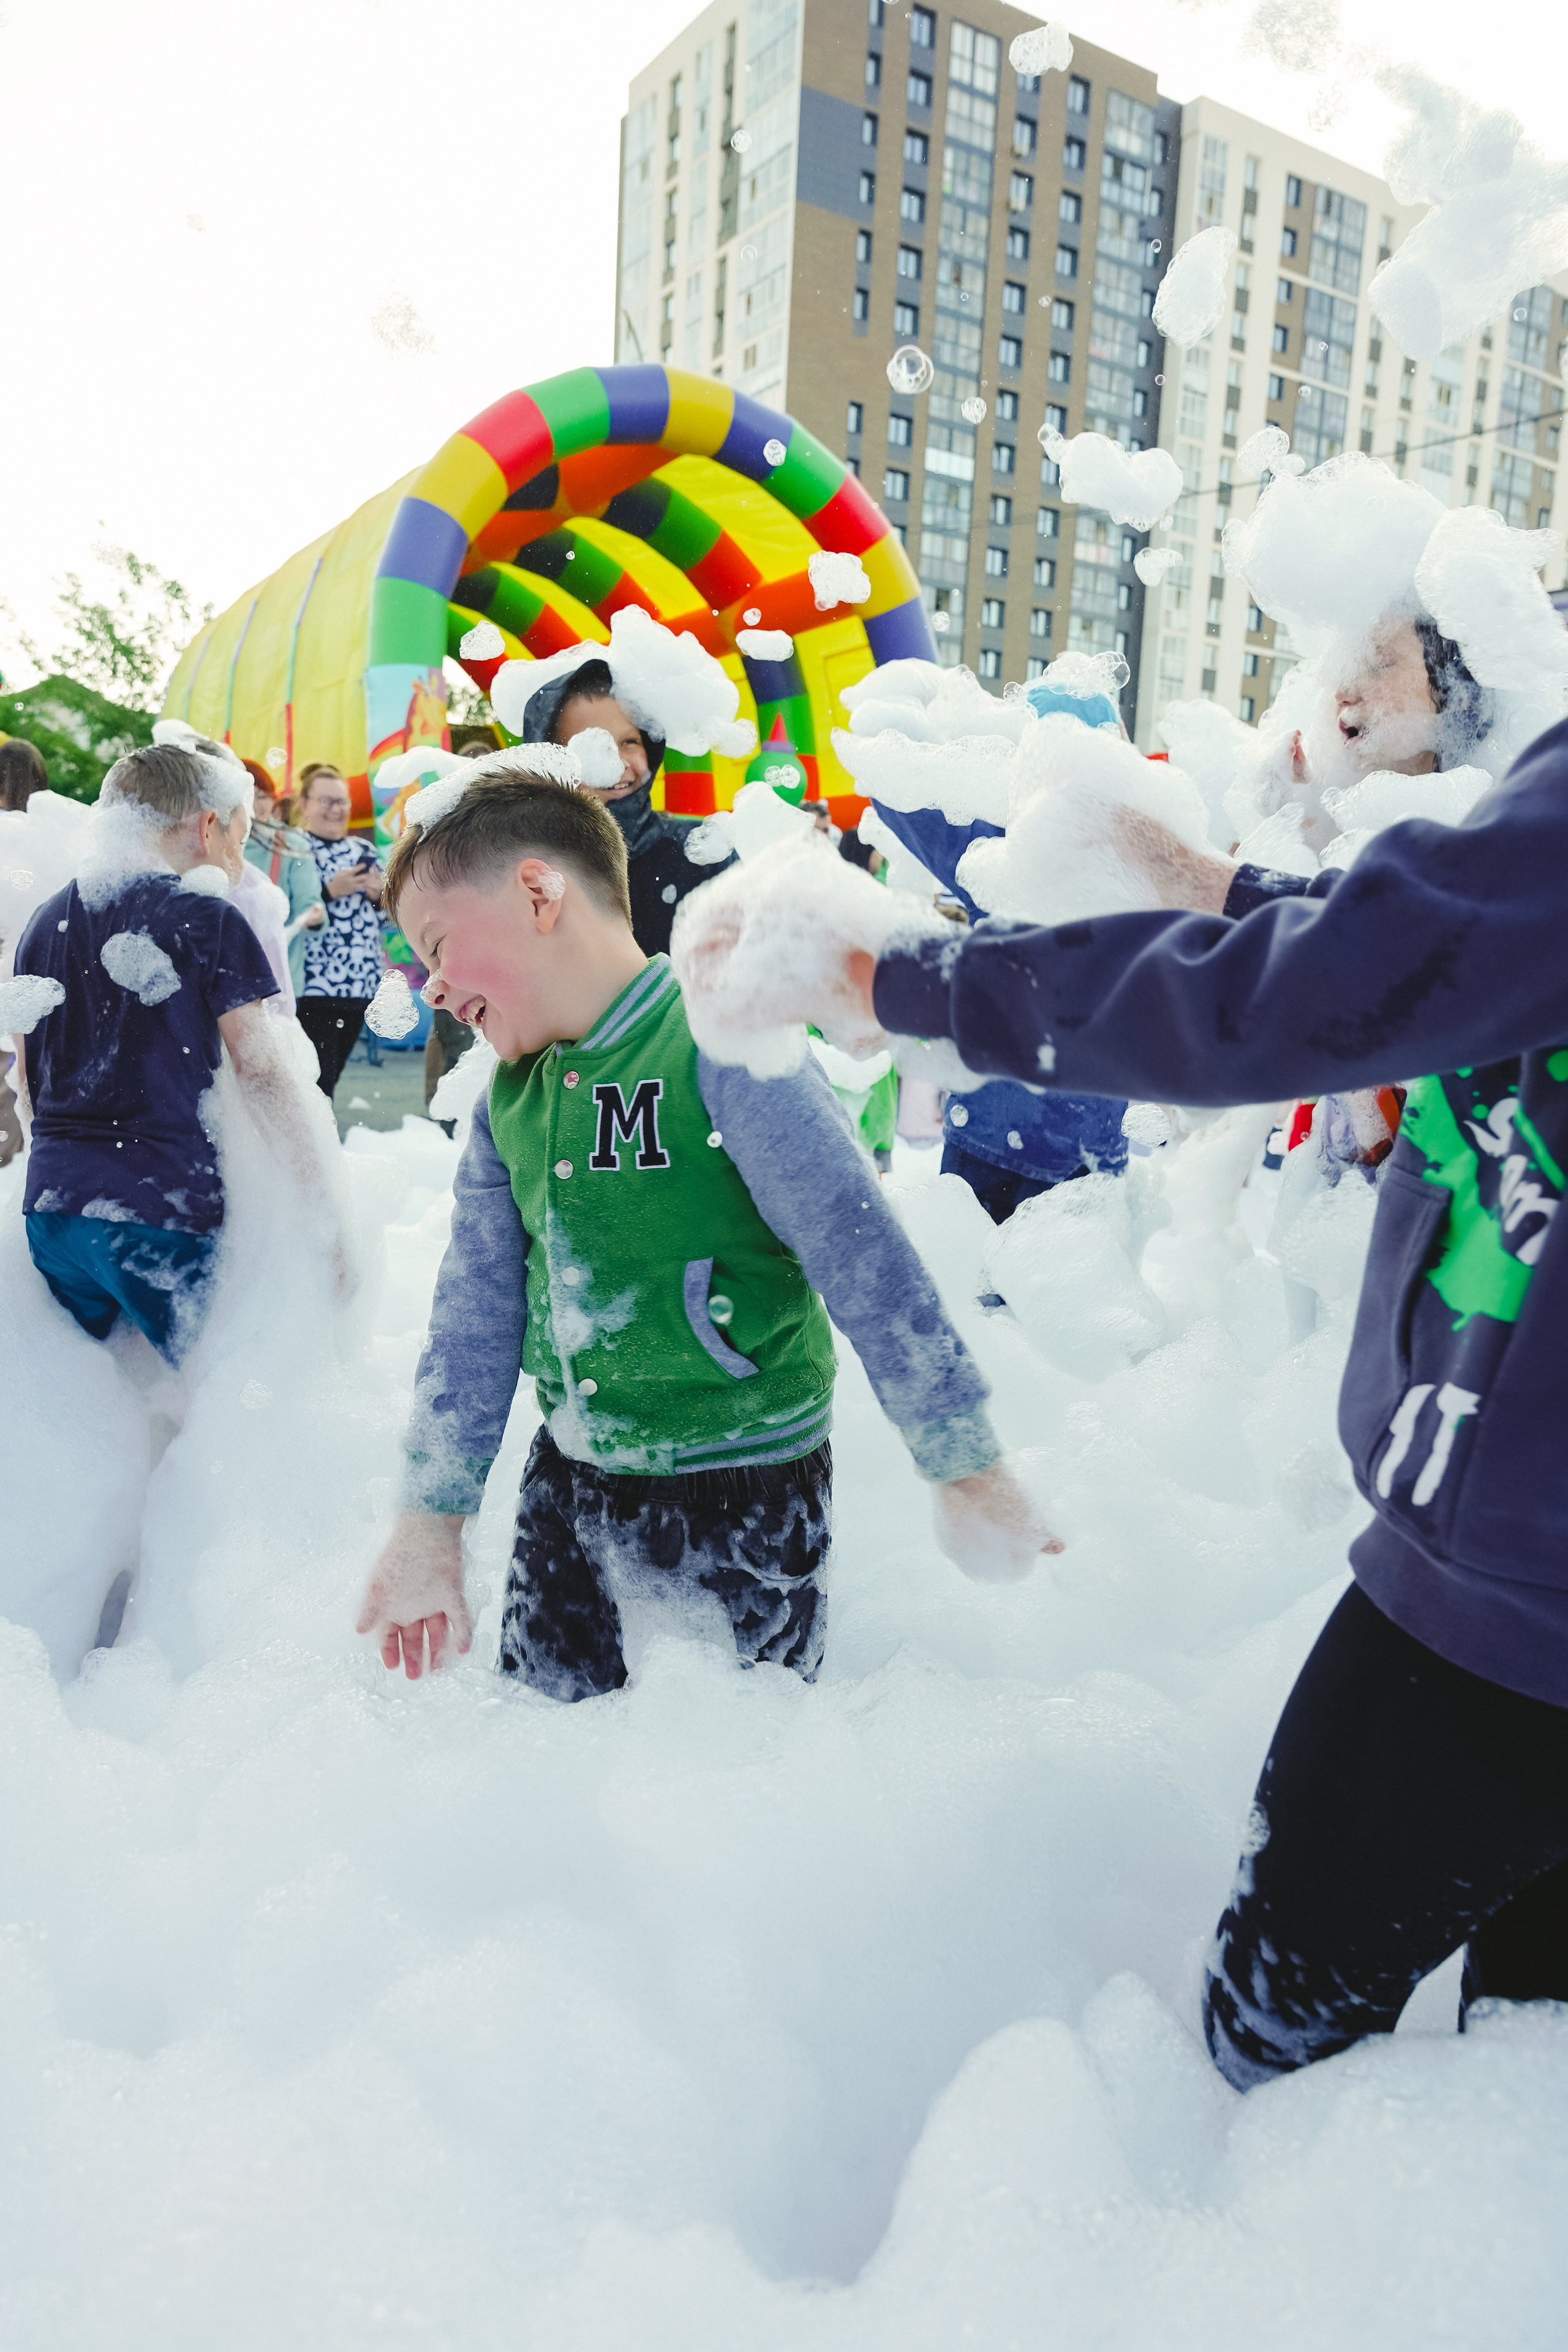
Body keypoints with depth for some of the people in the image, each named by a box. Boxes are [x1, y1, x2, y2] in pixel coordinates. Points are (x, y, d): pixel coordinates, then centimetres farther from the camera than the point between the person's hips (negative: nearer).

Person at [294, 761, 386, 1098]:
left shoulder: (364, 850, 16)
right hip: (311, 985, -6)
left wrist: (379, 895, 0)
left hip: (361, 984, 6)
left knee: (331, 1076, 13)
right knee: (318, 1082, -10)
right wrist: (330, 891, -18)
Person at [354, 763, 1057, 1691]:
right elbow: (477, 1313, 8)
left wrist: (968, 1469, -17)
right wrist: (432, 1519, 9)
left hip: (749, 1488, -6)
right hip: (570, 1487, 6)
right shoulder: (508, 1098, 3)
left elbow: (867, 1263, -19)